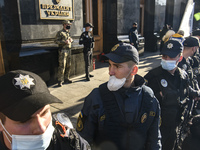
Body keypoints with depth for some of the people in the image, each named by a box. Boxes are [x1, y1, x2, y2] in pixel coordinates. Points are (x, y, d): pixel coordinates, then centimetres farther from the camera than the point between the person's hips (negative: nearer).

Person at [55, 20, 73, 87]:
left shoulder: (68, 32, 17)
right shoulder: (60, 32, -6)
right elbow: (56, 41, -12)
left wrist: (71, 40, 7)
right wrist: (64, 42, -21)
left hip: (69, 50, 8)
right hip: (63, 50, -8)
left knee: (68, 65, 11)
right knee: (62, 66, -9)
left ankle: (66, 79, 23)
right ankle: (60, 81, -3)